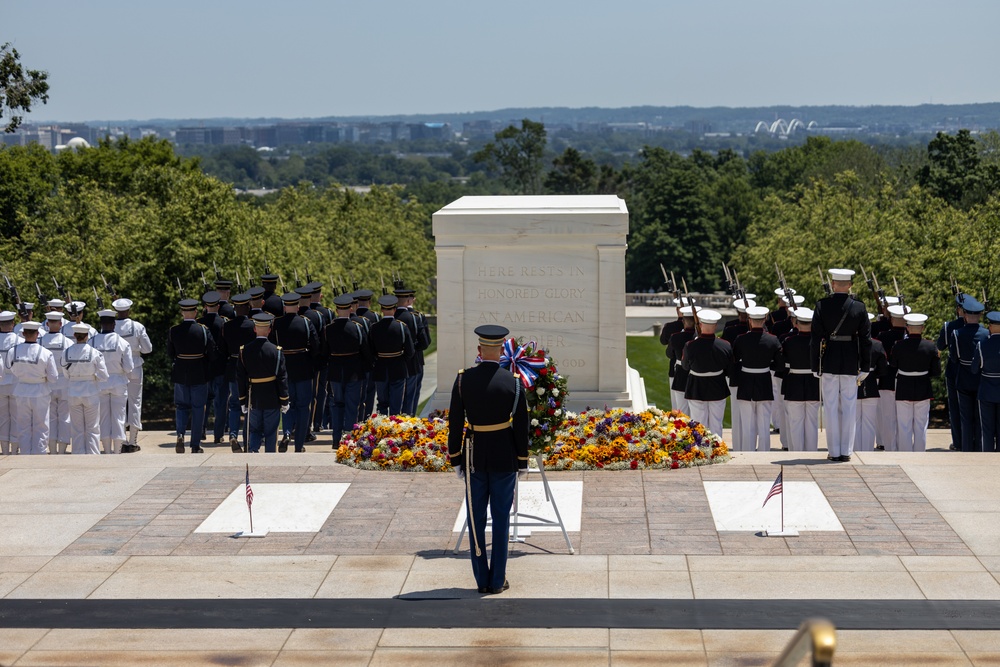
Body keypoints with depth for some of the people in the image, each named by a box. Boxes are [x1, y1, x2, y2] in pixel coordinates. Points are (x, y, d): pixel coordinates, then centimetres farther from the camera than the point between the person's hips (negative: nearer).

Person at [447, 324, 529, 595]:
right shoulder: (513, 382, -10)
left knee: (476, 519, 10)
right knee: (501, 518, 8)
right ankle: (498, 581, 11)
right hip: (504, 458, -1)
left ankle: (482, 580, 13)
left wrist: (456, 459, 7)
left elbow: (455, 423, -3)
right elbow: (521, 427, -5)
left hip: (474, 456, 1)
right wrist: (522, 462, 5)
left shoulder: (463, 380, -7)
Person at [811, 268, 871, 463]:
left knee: (831, 408, 5)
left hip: (828, 362, -1)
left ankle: (833, 451, 7)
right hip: (851, 364, 1)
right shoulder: (859, 307, -3)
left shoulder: (822, 306, -6)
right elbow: (866, 339, 0)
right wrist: (865, 366, 6)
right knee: (849, 408, 8)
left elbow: (816, 338, -5)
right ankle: (846, 451, 9)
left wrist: (815, 366, 1)